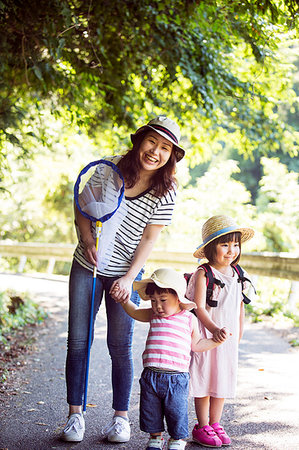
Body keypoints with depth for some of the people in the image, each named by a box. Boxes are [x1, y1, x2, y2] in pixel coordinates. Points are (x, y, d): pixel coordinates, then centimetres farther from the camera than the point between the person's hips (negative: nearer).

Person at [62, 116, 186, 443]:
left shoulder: (165, 192, -9)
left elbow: (148, 240, -9)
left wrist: (129, 279, -17)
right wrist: (88, 238, -12)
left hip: (125, 274, -2)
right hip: (86, 267, 2)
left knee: (120, 346, 1)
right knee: (77, 341, 1)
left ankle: (120, 417, 15)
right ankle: (75, 414, 13)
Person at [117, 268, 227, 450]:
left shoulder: (189, 319, 3)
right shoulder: (153, 315, 10)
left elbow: (196, 345, 15)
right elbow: (134, 311, 25)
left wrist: (217, 340, 3)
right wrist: (124, 300, 8)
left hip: (177, 378, -3)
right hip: (151, 376, 3)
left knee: (177, 414, 4)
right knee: (151, 413, 13)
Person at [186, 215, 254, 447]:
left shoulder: (237, 275, 6)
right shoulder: (203, 274, -14)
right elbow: (199, 307, -19)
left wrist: (238, 336, 15)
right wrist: (214, 329, -32)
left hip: (228, 338, 6)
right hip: (206, 336, -6)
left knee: (223, 379, 12)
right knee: (205, 379, 2)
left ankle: (215, 423, 25)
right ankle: (202, 427, 15)